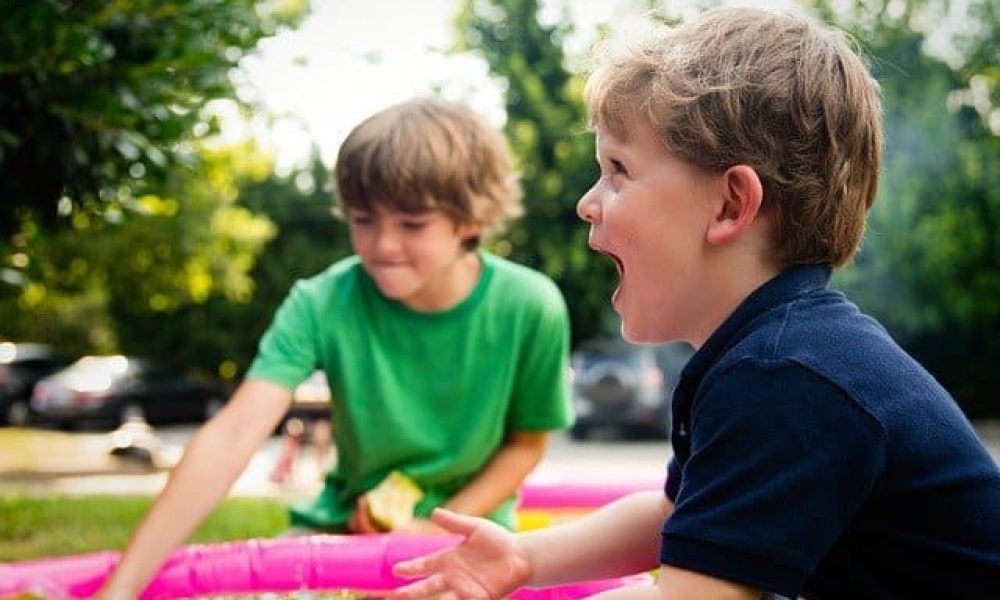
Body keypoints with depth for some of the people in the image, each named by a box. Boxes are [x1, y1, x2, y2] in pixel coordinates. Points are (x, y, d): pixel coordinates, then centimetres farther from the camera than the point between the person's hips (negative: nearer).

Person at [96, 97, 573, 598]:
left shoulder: (530, 309, -18)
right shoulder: (322, 305, -18)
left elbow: (526, 443, -2)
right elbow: (232, 437, -29)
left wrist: (441, 529, -16)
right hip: (346, 525, 1)